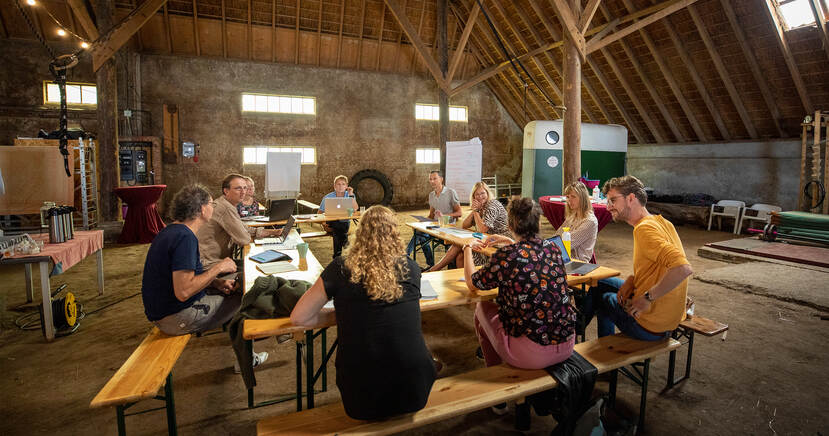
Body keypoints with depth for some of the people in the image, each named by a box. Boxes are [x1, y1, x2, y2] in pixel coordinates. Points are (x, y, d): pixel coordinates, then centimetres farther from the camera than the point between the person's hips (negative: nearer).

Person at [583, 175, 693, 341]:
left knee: (600, 295, 15)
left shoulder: (645, 229, -25)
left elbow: (683, 268, -37)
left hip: (650, 326, -9)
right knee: (600, 282, 21)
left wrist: (647, 298, -26)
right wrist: (633, 280, 0)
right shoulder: (661, 221, 5)